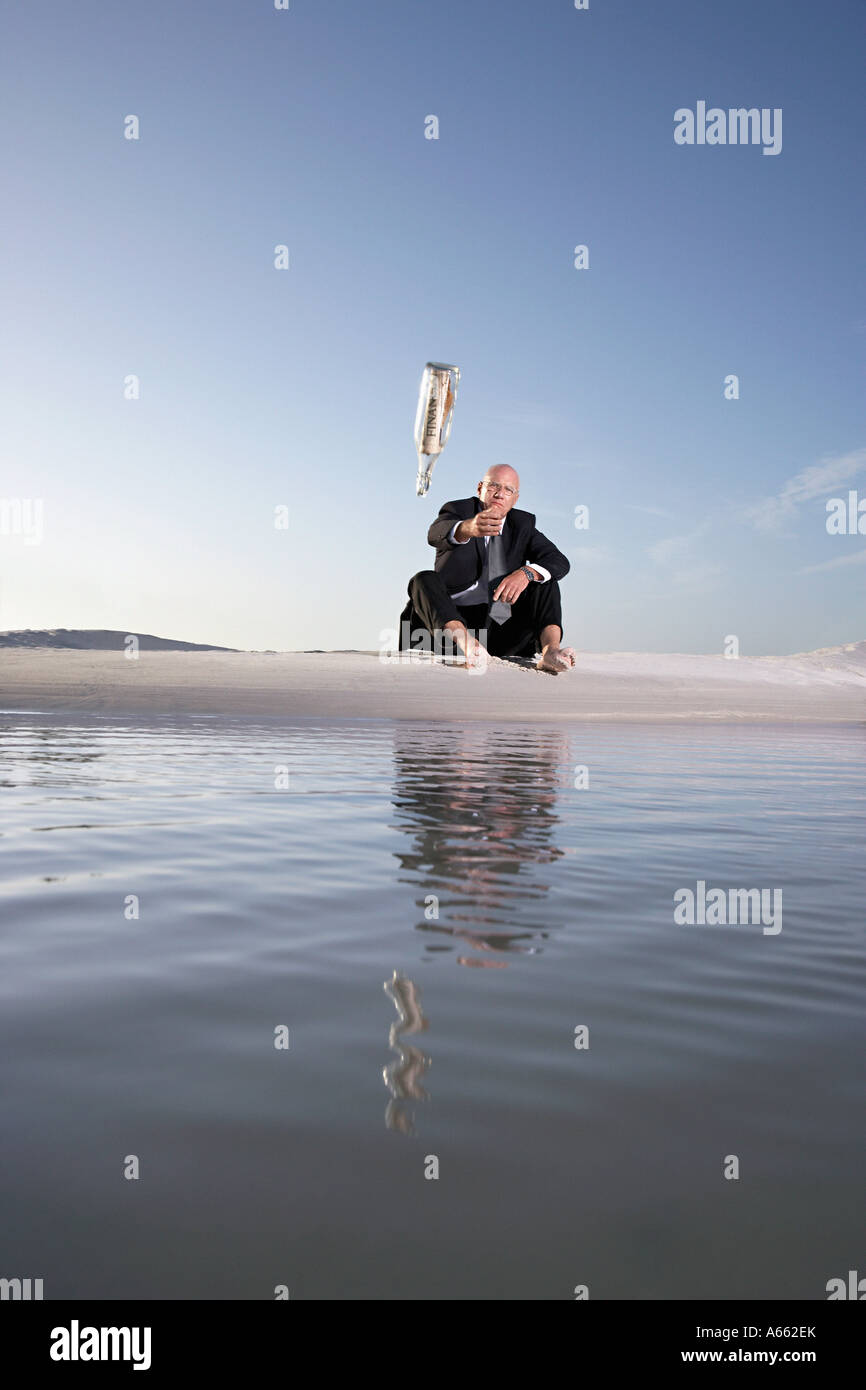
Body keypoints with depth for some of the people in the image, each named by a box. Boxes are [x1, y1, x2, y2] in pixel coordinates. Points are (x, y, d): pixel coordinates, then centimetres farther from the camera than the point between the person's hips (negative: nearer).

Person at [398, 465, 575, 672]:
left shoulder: (523, 524, 14)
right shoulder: (457, 510, 4)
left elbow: (560, 561, 0)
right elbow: (436, 534, -21)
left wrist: (525, 573, -22)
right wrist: (469, 528, -45)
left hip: (500, 631, 3)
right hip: (450, 622, -2)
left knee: (545, 579, -9)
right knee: (424, 580, -26)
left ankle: (551, 649, -34)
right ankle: (464, 642, -52)